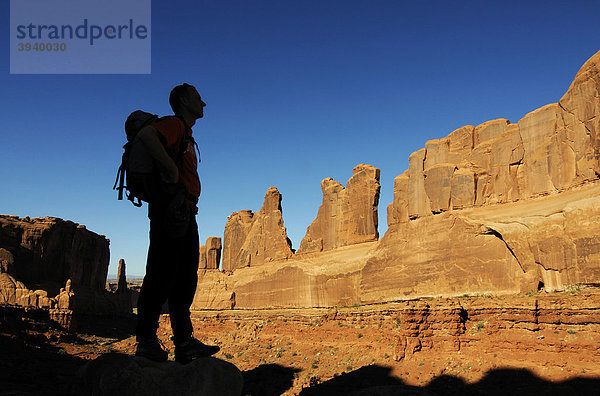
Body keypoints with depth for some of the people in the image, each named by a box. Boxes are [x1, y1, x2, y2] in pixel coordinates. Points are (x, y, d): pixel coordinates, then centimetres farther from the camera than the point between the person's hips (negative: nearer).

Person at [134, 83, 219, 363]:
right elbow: (145, 134, -21)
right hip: (170, 211, -10)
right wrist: (171, 167, -21)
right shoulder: (175, 124, -2)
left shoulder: (186, 136, 27)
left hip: (185, 214, 10)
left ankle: (184, 343, 10)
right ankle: (146, 340, 1)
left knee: (185, 278, 7)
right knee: (162, 274, -8)